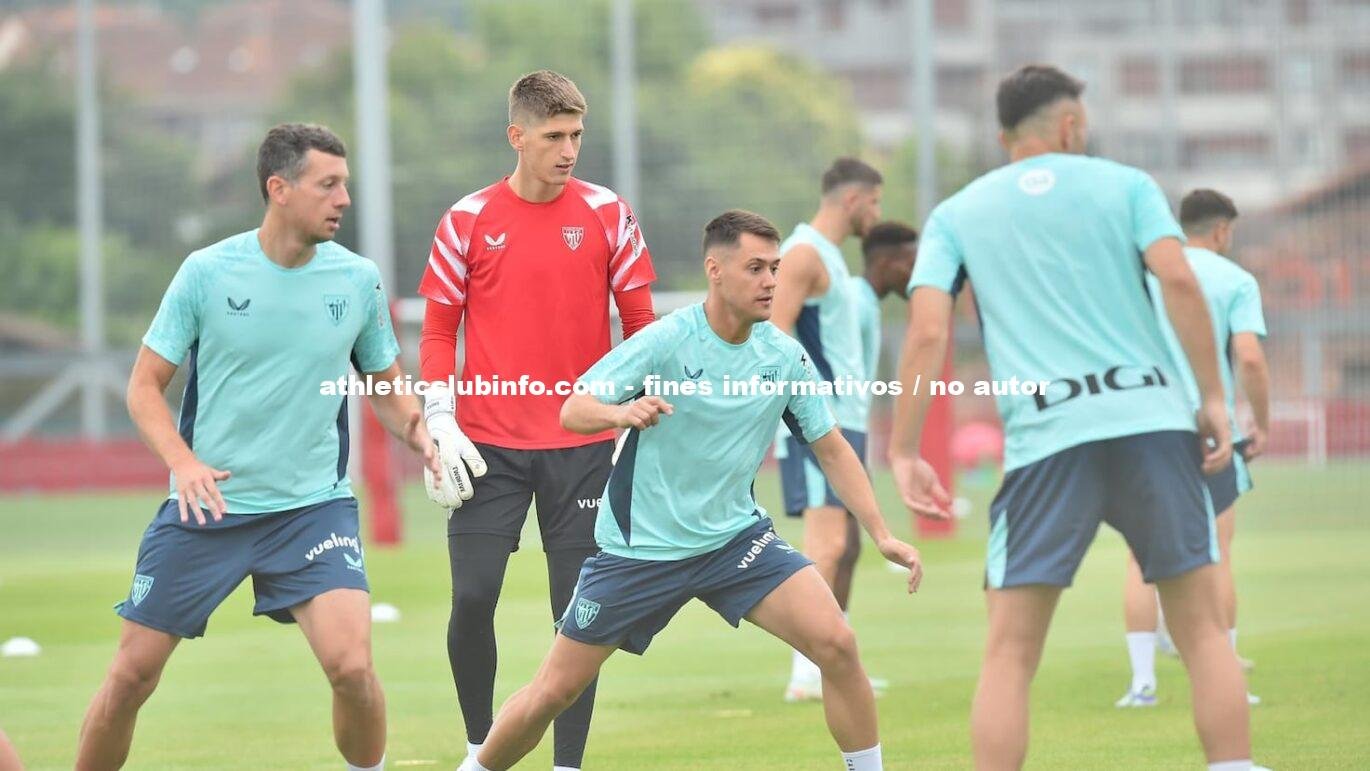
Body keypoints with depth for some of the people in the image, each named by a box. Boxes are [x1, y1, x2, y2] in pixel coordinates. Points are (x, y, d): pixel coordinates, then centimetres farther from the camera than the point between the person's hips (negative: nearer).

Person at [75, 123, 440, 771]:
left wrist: (423, 439, -8)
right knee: (132, 676, 0)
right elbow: (144, 386, 0)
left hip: (313, 505, 1)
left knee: (351, 665, -19)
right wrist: (183, 462, -18)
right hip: (206, 502, -1)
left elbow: (387, 390, 14)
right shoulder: (207, 272, -6)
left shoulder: (357, 280, 0)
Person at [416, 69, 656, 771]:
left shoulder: (607, 214, 2)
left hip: (583, 445, 0)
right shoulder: (468, 220, 1)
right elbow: (439, 326, 5)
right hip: (489, 444, 0)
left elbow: (640, 322, 6)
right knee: (472, 599, -7)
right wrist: (440, 423, -4)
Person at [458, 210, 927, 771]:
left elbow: (832, 450, 7)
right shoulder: (665, 341, -15)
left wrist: (880, 534, -3)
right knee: (554, 691, 2)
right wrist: (620, 413, -41)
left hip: (735, 536, 3)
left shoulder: (785, 357, -3)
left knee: (836, 644, -18)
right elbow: (573, 411, -18)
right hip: (639, 548, -3)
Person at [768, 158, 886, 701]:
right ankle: (806, 672, -21)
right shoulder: (804, 253, -11)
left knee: (846, 545, 11)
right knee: (826, 542, -17)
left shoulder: (829, 256, 21)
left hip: (843, 417, 10)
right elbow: (774, 337, -19)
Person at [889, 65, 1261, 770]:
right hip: (1152, 418, 0)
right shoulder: (1124, 185, 13)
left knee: (1010, 652, 2)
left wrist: (902, 453, 5)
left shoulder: (955, 215, 15)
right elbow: (1178, 280, -3)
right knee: (1202, 629, 7)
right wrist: (1213, 399, 1)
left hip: (1043, 435, 0)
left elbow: (927, 331, 3)